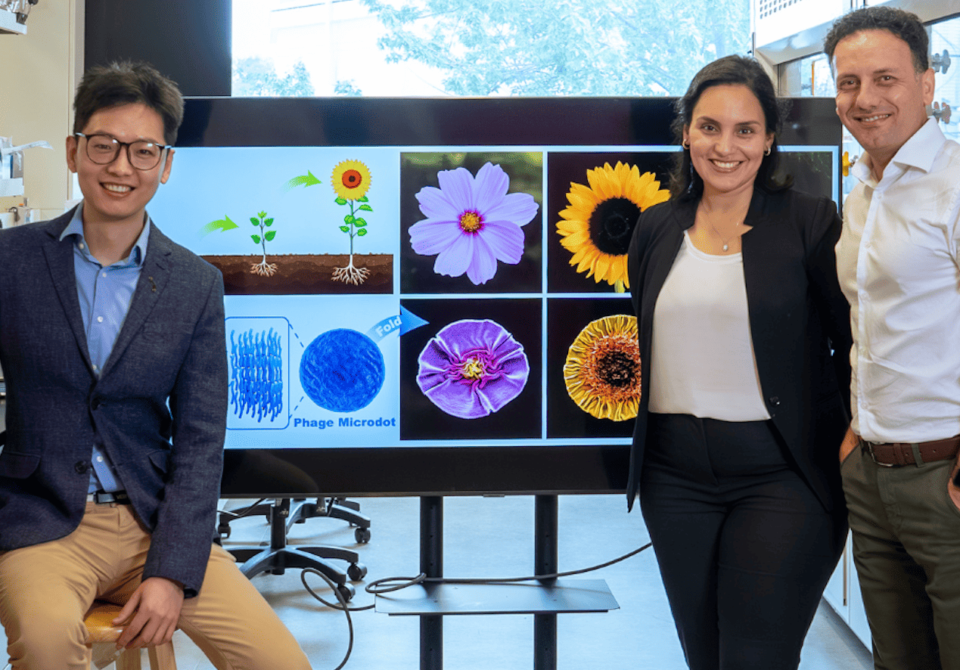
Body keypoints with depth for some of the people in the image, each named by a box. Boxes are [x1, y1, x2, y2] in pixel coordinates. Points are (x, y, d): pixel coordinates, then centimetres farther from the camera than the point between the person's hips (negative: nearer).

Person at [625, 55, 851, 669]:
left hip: (780, 476, -4)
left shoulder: (810, 222, -5)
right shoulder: (657, 228, 9)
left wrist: (855, 434, -9)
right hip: (675, 472, 5)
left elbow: (857, 344, -1)